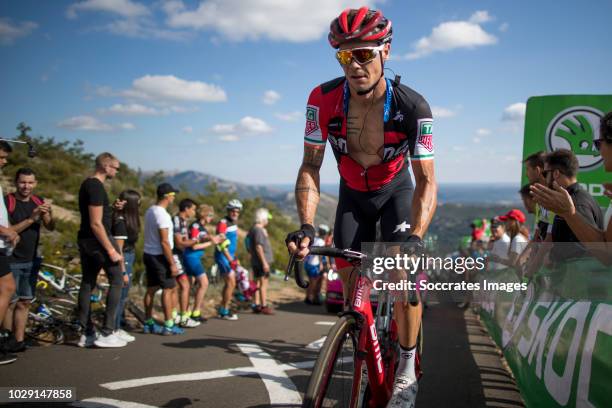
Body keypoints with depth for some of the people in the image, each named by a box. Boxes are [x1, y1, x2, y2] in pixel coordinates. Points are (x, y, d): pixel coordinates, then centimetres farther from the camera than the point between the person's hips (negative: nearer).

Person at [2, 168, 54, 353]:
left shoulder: (38, 201, 5)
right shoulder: (7, 202, -11)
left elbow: (50, 227, -1)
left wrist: (48, 214, -22)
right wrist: (30, 219, -26)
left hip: (31, 260, 5)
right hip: (11, 260, -5)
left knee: (24, 302, 6)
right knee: (10, 302, -5)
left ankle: (19, 340, 12)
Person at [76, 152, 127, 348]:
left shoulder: (87, 184, 14)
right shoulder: (97, 187, -17)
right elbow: (96, 223, -22)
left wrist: (112, 208, 14)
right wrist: (111, 250, -21)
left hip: (85, 240, 10)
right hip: (98, 239, -10)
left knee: (87, 283, 11)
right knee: (117, 281, -3)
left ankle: (87, 333, 16)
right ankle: (106, 333, -5)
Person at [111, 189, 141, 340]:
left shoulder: (126, 220, 9)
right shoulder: (120, 222, -18)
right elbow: (118, 249, -19)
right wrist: (124, 272, -18)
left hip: (127, 260, 9)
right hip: (123, 261, -9)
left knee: (122, 296, 16)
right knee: (120, 296, -1)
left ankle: (118, 328, 26)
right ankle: (115, 330, 9)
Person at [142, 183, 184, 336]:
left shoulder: (150, 210, 10)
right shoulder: (162, 215, -19)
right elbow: (164, 242, -22)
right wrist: (172, 263, -18)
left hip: (149, 254, 9)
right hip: (159, 256, -9)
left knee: (151, 289, 12)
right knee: (167, 289, -3)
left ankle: (149, 323, 19)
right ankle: (168, 326, 0)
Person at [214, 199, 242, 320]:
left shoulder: (234, 224, 12)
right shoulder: (223, 223, -16)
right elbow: (222, 243, -23)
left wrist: (234, 258, 23)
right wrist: (230, 260, -27)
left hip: (230, 256, 9)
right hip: (223, 256, -9)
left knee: (228, 283, 13)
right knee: (231, 283, -10)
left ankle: (222, 310, 23)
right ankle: (225, 311, -1)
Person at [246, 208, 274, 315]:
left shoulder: (254, 229, 16)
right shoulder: (258, 230, -16)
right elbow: (258, 247, -22)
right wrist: (264, 262, -22)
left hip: (256, 262, 10)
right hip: (261, 261, -10)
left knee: (259, 282, 13)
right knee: (263, 283, -6)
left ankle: (257, 305, 16)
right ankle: (264, 306, -4)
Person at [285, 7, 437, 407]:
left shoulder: (413, 106, -31)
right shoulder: (324, 99, -26)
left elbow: (426, 181, -30)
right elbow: (311, 167, -20)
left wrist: (416, 236, -46)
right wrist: (307, 225, -33)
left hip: (397, 190, -2)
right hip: (353, 194, 2)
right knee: (350, 277, -2)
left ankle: (407, 372, -4)